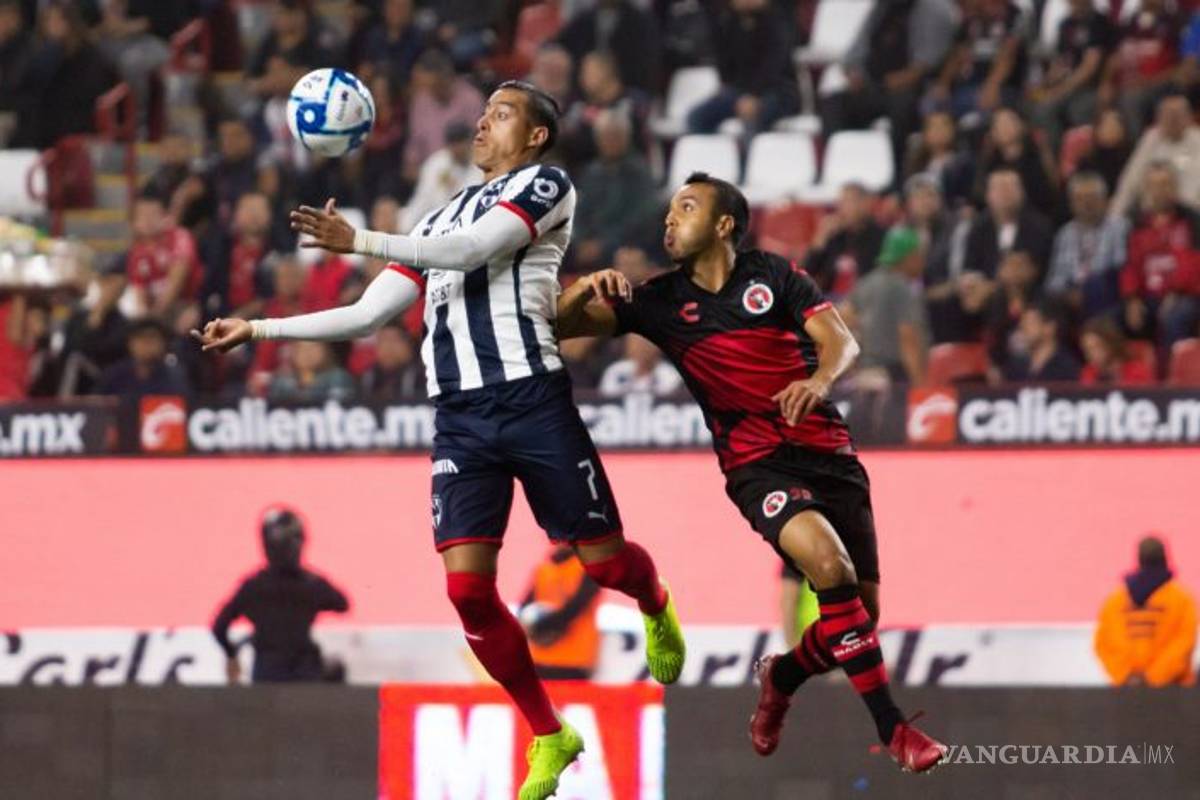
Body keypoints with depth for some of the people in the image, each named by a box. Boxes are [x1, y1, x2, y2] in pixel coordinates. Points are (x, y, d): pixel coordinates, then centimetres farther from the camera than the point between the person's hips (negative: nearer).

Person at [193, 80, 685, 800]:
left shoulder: (546, 186, 5)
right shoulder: (443, 217, 23)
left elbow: (472, 249, -13)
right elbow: (369, 315, 22)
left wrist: (360, 242, -20)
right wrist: (260, 330, 17)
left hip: (533, 399, -5)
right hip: (461, 416, 5)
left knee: (604, 560, 0)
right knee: (468, 585, -9)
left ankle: (656, 607, 39)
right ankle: (549, 737, 6)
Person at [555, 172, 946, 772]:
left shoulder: (775, 277, 5)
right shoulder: (661, 301, 6)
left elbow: (841, 340, -4)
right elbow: (558, 324, 5)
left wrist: (820, 380, -26)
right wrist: (586, 289, -17)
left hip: (828, 452, 2)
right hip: (757, 466, -2)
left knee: (863, 610, 0)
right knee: (831, 566, -28)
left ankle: (782, 677, 33)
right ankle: (892, 729, -23)